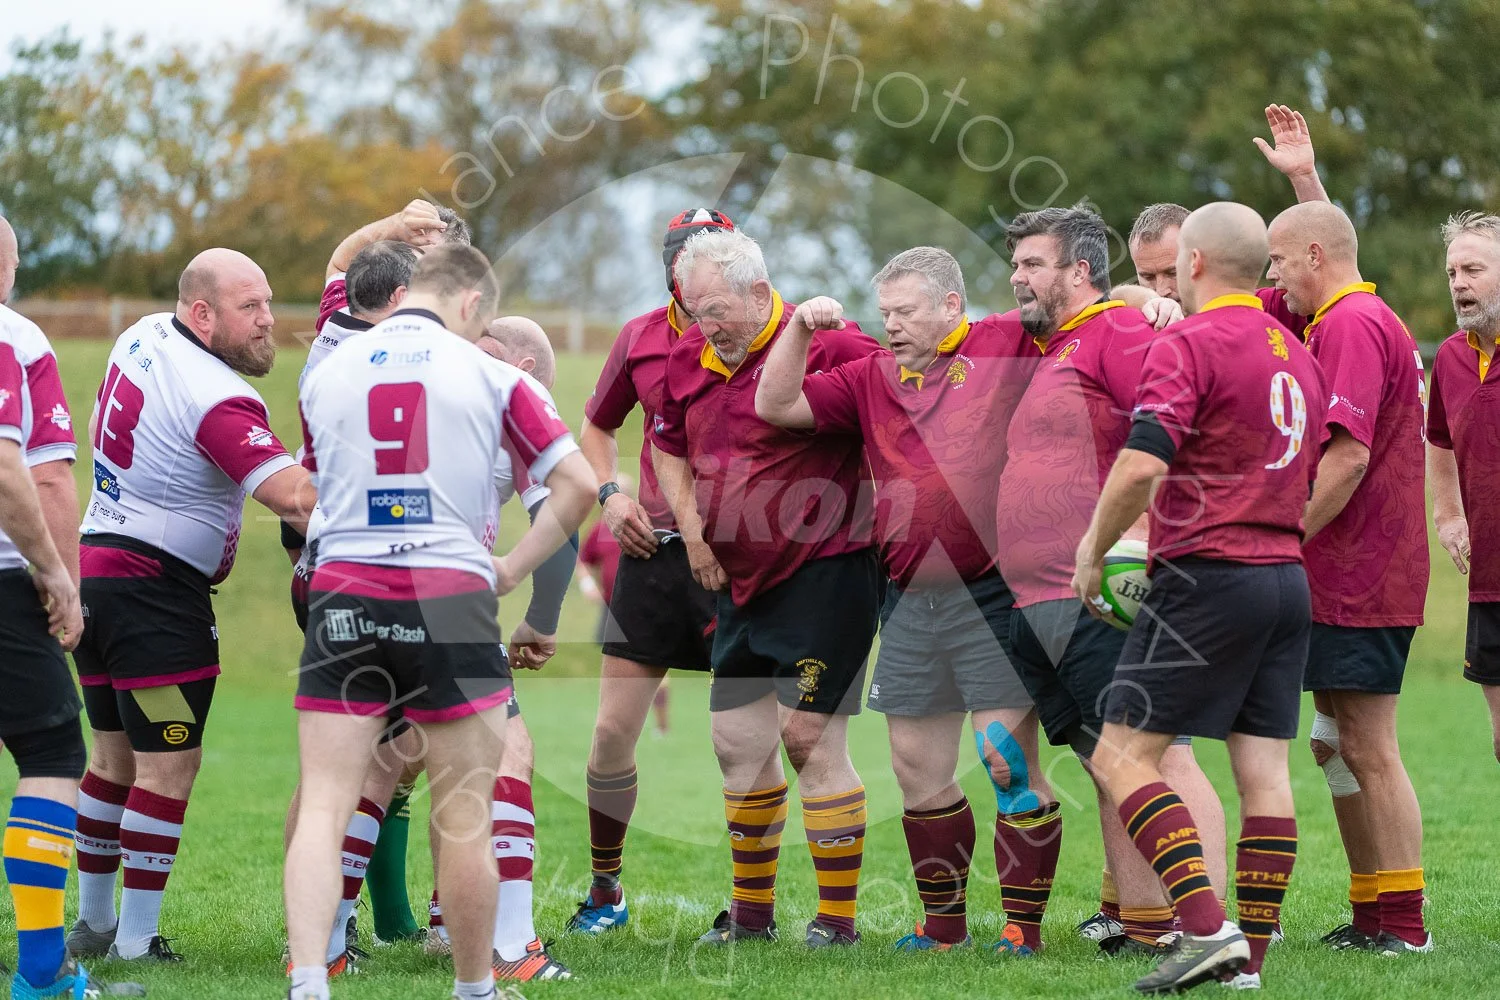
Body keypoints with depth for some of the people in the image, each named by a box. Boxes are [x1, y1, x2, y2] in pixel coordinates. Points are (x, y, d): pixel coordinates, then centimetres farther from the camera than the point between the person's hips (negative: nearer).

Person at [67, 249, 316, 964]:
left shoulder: (143, 337, 6)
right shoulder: (217, 398, -20)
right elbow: (294, 496, -29)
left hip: (94, 565, 9)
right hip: (156, 586, -9)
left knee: (115, 758, 17)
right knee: (170, 766, -4)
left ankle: (92, 924, 23)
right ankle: (136, 942, -3)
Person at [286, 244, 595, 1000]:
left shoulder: (324, 376, 10)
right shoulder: (487, 375, 2)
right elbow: (578, 483, 1)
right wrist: (511, 568, 8)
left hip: (343, 597, 2)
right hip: (450, 595, -2)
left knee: (323, 808, 0)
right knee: (464, 818, 8)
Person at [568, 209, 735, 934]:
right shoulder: (639, 338, 8)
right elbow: (596, 427, 23)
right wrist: (610, 494, 6)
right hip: (654, 551, 3)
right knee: (612, 731, 2)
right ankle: (605, 890, 18)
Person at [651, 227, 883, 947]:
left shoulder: (825, 347, -16)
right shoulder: (690, 355, 7)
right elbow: (669, 444, 22)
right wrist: (692, 530, 13)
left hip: (824, 571, -8)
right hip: (741, 581, 8)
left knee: (809, 737, -9)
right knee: (737, 740, 11)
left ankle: (838, 916, 0)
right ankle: (752, 911, 24)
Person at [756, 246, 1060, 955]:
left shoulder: (1008, 345, 0)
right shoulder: (872, 377, 14)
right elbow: (775, 405, 11)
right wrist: (801, 325, 0)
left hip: (993, 596, -6)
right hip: (909, 602, 6)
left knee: (1009, 762, -6)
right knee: (918, 771, 10)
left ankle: (1023, 925, 3)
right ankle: (944, 924, 23)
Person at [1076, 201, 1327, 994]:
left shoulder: (1187, 344, -10)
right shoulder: (1295, 355, 17)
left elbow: (1143, 463, -21)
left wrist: (1093, 552, -8)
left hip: (1208, 574, -8)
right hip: (1288, 577, 8)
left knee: (1122, 757, -5)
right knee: (1263, 773, 5)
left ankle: (1205, 929, -17)